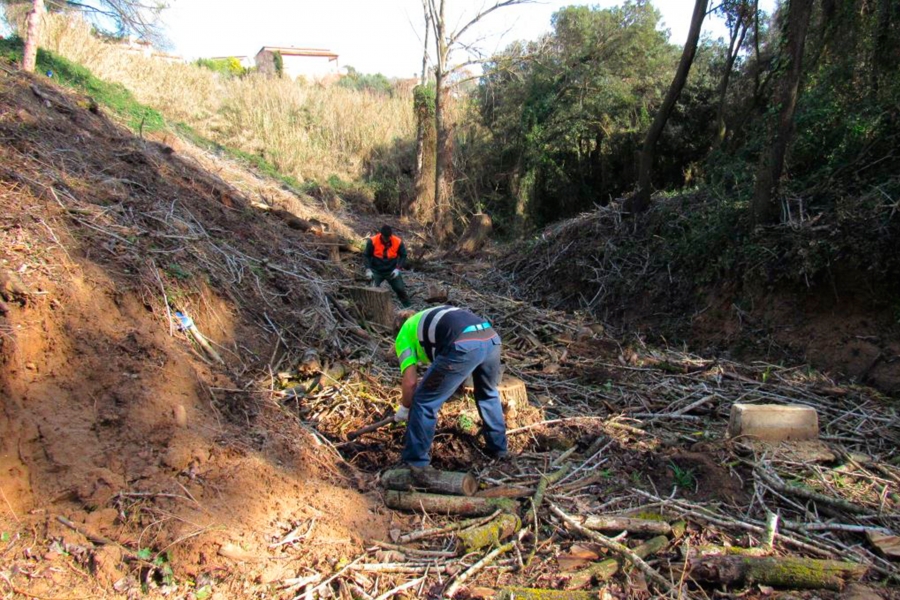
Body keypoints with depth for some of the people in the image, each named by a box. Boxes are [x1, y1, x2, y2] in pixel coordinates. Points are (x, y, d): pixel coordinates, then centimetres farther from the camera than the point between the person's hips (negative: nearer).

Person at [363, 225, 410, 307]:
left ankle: (408, 308, 20)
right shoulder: (372, 241, -18)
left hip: (392, 271, 1)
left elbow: (403, 256, -1)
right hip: (376, 271, -1)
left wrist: (398, 268, -13)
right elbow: (366, 255, -5)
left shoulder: (398, 242, -15)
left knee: (401, 289, 4)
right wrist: (368, 269, -15)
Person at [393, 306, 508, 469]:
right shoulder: (432, 316, 43)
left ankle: (415, 462, 19)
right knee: (488, 395, 34)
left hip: (463, 346, -7)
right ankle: (498, 448, 45)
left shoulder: (404, 334, 24)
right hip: (491, 338, 7)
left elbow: (410, 381, 14)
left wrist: (405, 408, 31)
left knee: (424, 402, 11)